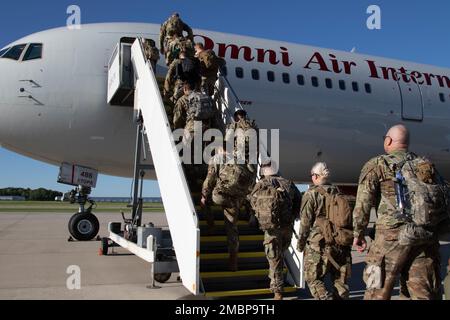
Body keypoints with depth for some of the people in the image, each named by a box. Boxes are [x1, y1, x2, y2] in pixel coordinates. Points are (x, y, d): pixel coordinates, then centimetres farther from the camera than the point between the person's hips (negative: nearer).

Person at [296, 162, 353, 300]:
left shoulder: (311, 194, -6)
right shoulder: (339, 194, 9)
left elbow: (305, 222, -7)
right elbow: (349, 219, 11)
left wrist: (300, 243, 6)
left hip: (320, 245, -5)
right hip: (342, 245, 5)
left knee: (314, 279, 6)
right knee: (340, 280, 13)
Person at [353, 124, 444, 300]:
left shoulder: (377, 164, 4)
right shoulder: (427, 165, 18)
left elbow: (363, 203, -3)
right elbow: (444, 199, 16)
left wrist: (358, 233, 6)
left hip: (392, 234, -4)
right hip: (427, 237, 5)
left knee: (377, 293, 3)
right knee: (424, 294, 9)